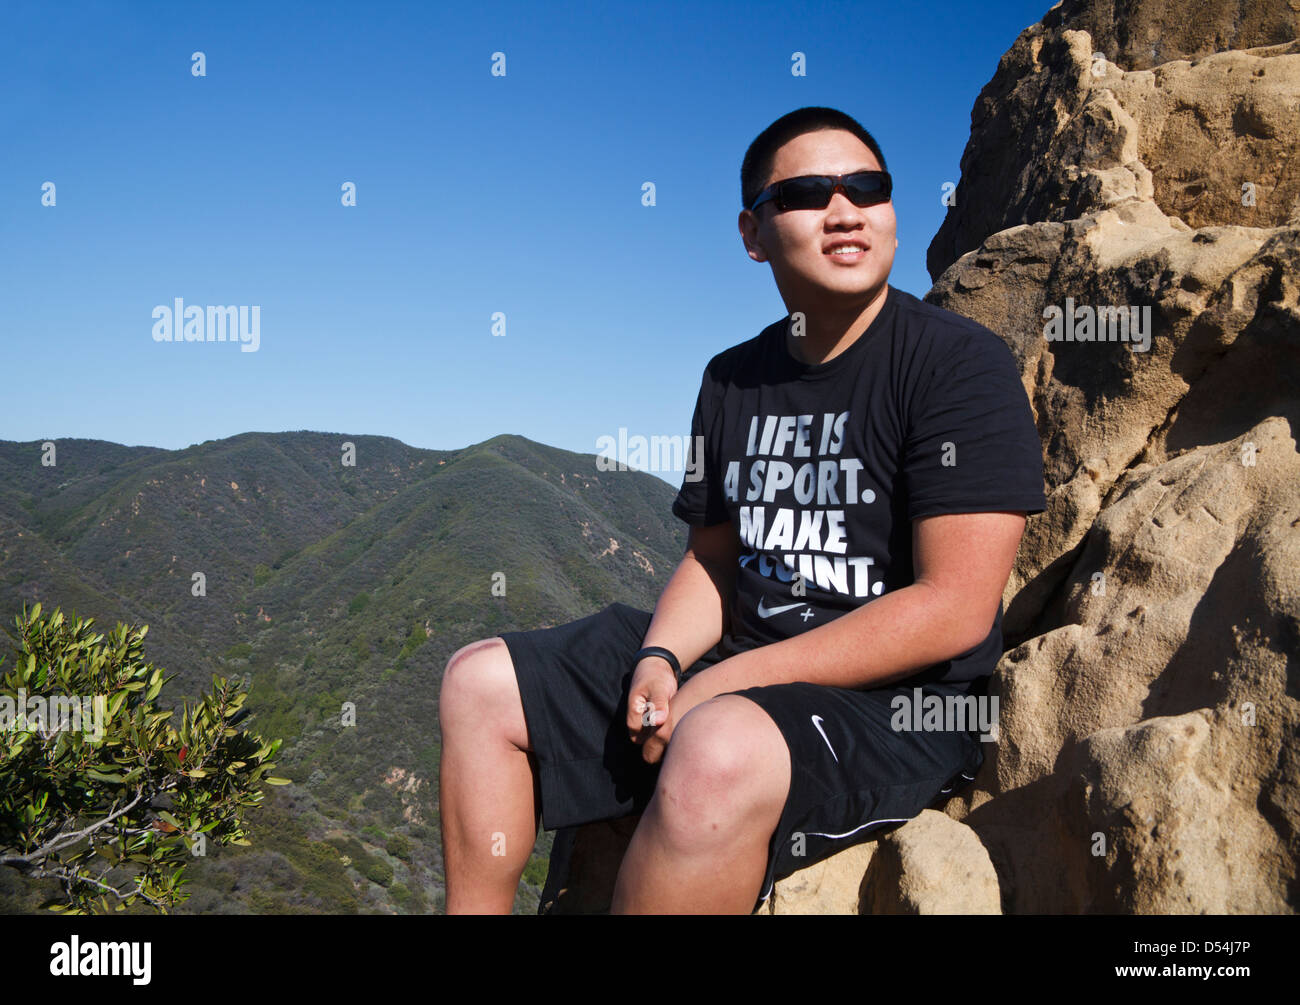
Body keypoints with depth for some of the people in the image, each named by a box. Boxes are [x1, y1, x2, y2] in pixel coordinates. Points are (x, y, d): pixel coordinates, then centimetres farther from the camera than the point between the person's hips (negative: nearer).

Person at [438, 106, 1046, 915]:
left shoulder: (960, 363, -10)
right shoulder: (734, 380, 12)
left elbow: (954, 610, -18)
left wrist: (729, 681, -19)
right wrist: (661, 657, -7)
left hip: (897, 701, -7)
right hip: (732, 668, 7)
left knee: (720, 750, -39)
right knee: (482, 682, 3)